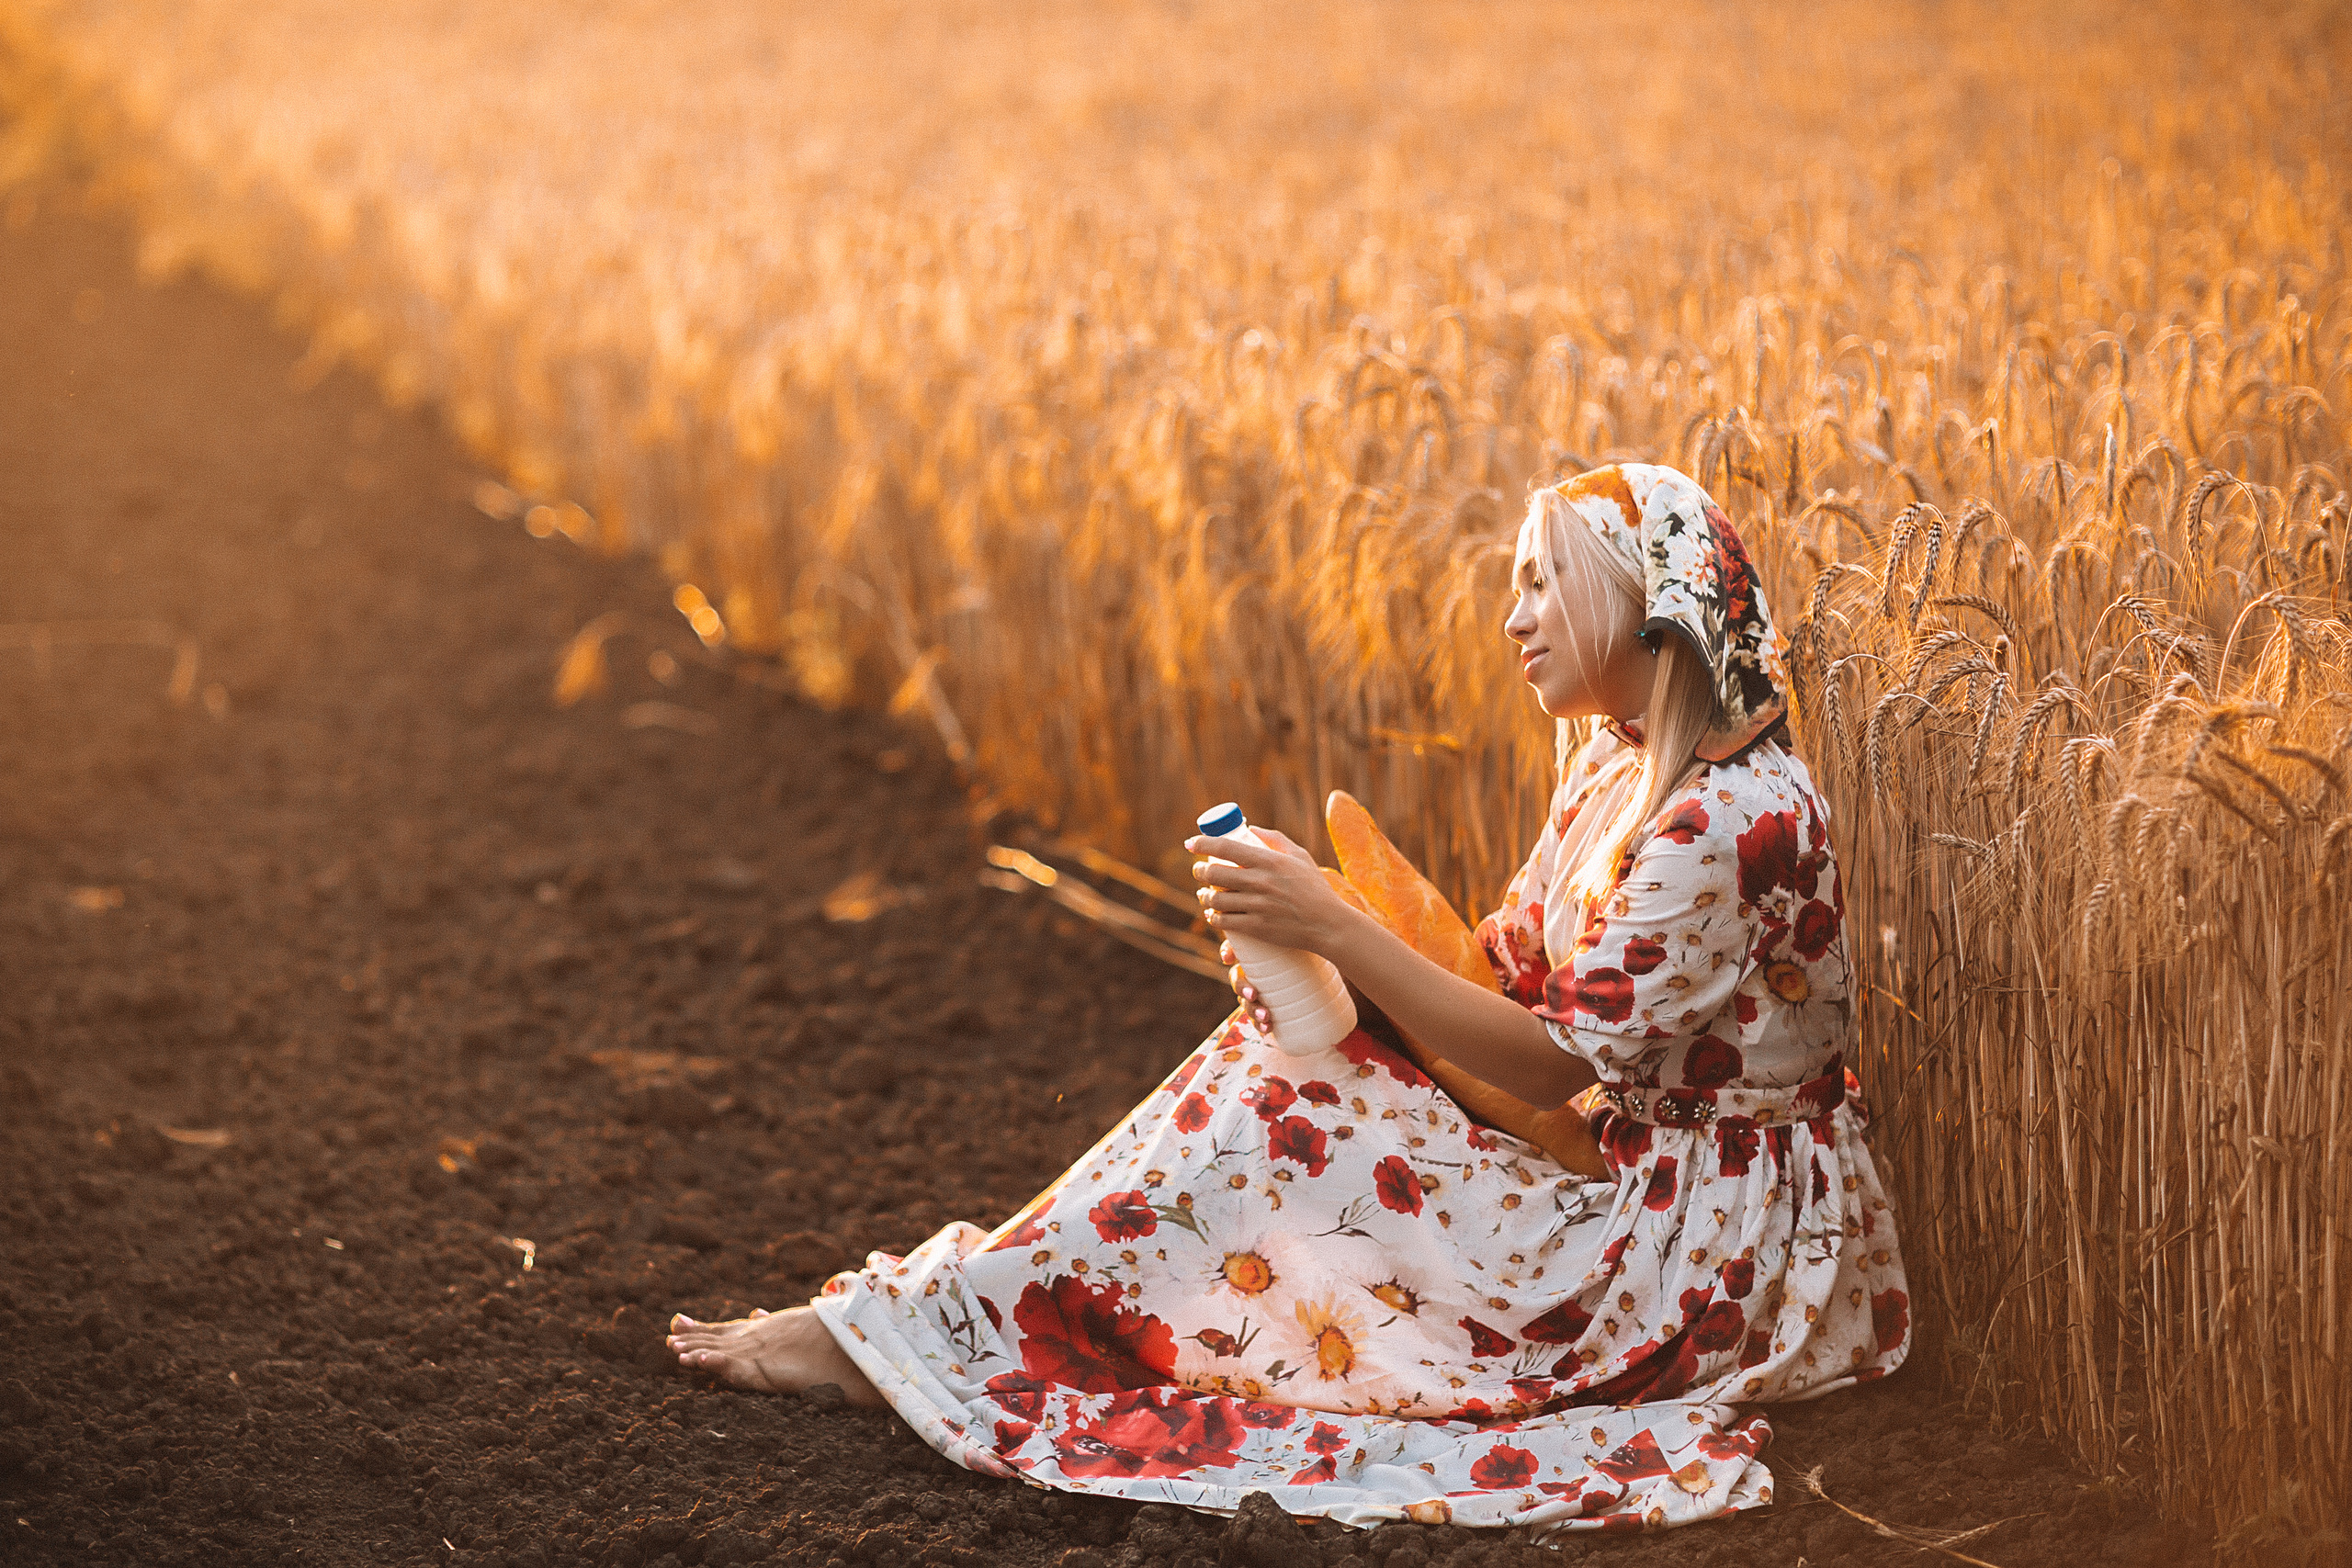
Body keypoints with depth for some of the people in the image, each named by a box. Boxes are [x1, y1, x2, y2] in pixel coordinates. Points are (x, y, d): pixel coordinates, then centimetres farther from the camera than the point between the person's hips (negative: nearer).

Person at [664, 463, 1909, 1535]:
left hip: (1727, 1261, -8)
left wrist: (1335, 928, -20)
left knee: (1274, 1115, -16)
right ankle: (894, 1323, -8)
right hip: (1644, 1191, 8)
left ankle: (909, 1332, -8)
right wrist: (1313, 937, -9)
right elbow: (1509, 978, 7)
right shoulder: (1612, 769, 8)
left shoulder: (1738, 816, -22)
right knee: (1291, 1047, -6)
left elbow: (1549, 1063, -20)